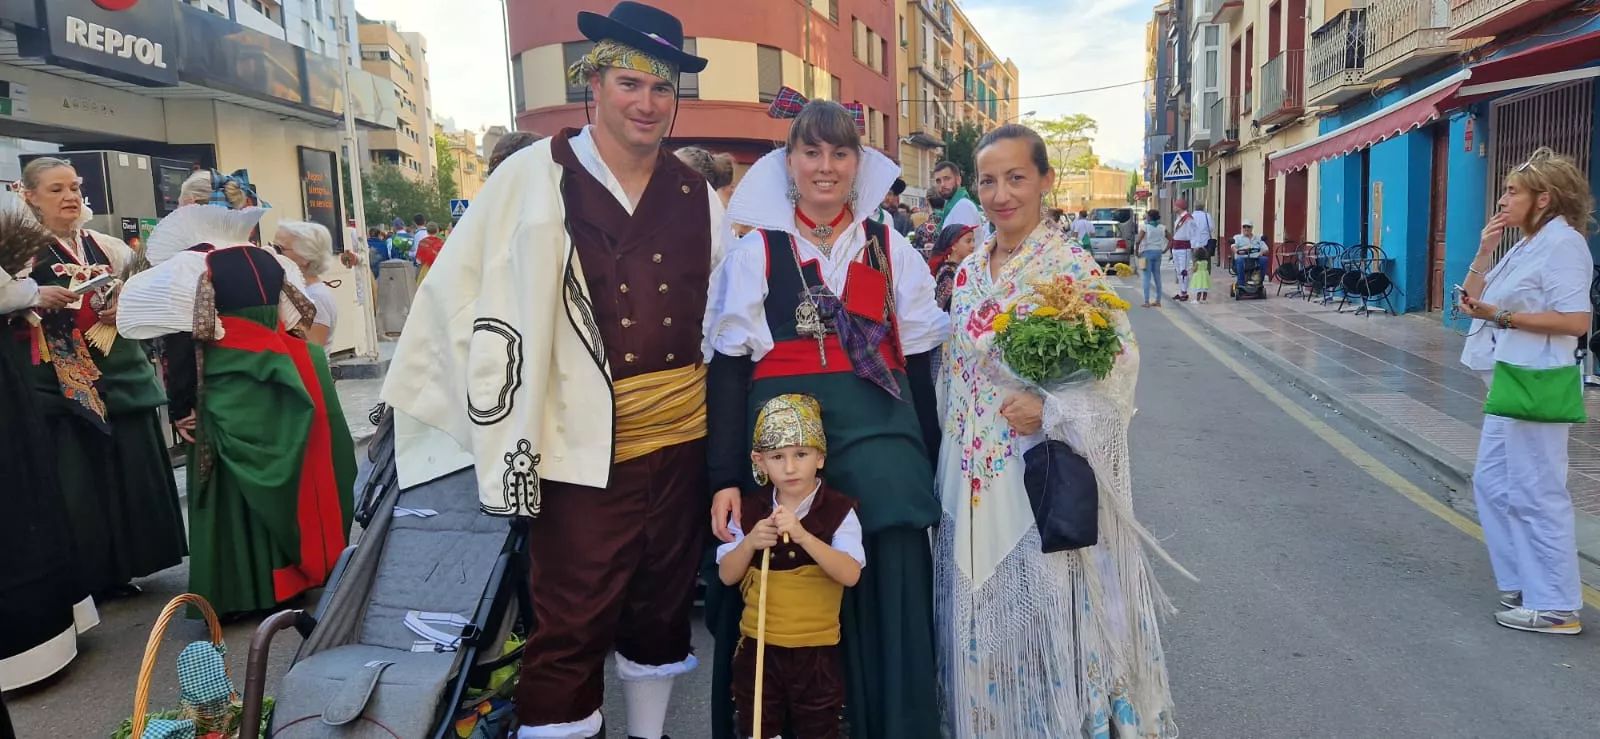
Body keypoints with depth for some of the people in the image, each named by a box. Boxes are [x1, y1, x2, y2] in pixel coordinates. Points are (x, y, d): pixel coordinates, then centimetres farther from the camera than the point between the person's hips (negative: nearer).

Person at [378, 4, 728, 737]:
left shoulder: (696, 194, 7)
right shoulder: (536, 177, -5)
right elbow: (458, 289, -4)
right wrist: (499, 412, -6)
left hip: (681, 437, 5)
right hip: (582, 443, -4)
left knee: (663, 605, 18)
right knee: (572, 625, 1)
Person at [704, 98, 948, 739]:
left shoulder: (892, 250, 9)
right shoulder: (755, 253, 4)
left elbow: (919, 363, 10)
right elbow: (727, 370, 0)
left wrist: (928, 464, 6)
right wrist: (726, 478, -7)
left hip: (878, 439, 1)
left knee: (888, 598, 0)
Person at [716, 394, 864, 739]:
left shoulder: (839, 510, -11)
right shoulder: (750, 511, -1)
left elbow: (851, 575, -22)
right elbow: (727, 576, 0)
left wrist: (802, 535, -33)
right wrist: (749, 543, -19)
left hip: (816, 649, -2)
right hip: (757, 646, 2)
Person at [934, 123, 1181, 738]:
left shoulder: (1071, 267, -10)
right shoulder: (969, 272, 8)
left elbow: (1119, 366, -12)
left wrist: (1051, 411, -22)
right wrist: (958, 451, 12)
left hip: (1044, 478, -5)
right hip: (973, 476, 6)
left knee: (1049, 617, 4)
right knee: (982, 620, 15)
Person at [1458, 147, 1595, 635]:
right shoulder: (1525, 247, 15)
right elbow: (1474, 300, 14)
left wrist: (1502, 316, -22)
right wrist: (1484, 251, 4)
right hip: (1511, 380, 10)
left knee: (1536, 493, -4)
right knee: (1492, 483, 16)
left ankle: (1555, 607, 5)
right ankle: (1525, 584, 28)